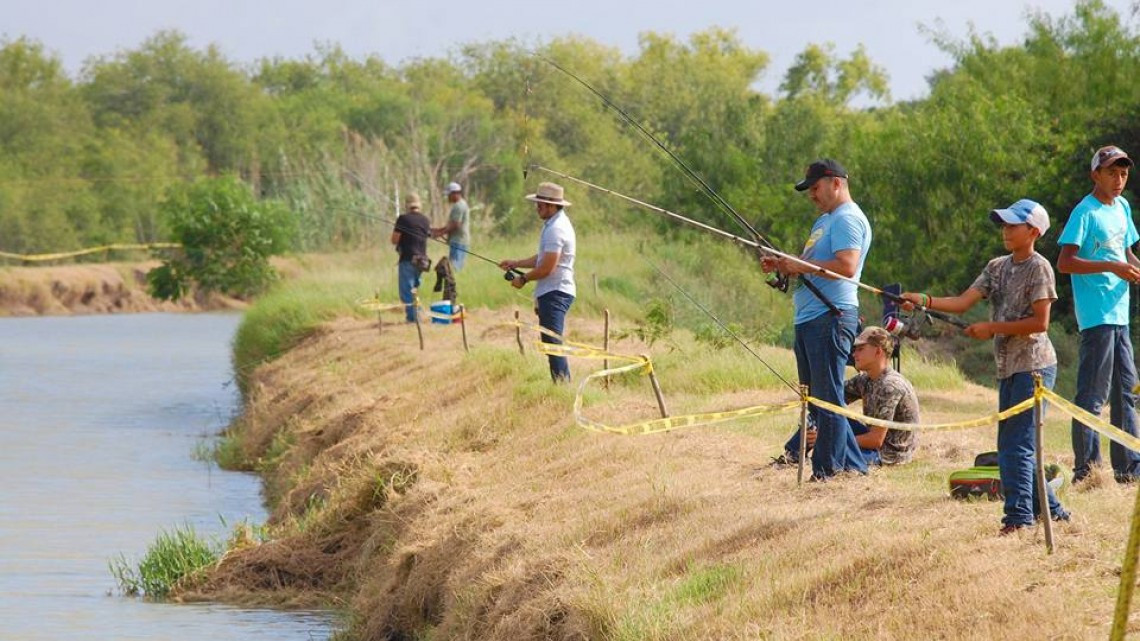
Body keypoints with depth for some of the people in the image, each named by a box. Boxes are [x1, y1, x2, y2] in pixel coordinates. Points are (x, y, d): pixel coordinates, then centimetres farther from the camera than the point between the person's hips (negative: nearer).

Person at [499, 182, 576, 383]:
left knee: (552, 342, -16)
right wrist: (516, 264, 20)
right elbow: (543, 258, 26)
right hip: (553, 293, 11)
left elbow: (547, 268, -20)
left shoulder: (555, 230, -17)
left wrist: (524, 279, -6)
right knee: (551, 342, 12)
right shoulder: (556, 224, 17)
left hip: (554, 293, -11)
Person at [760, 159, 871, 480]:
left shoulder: (848, 219, -9)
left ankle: (827, 471, -9)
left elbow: (847, 266, -22)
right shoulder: (825, 220, 24)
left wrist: (801, 266, -16)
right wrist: (782, 265, 12)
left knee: (827, 397, -9)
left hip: (830, 316, -11)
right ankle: (853, 465, 17)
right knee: (816, 398, 12)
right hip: (809, 318, 11)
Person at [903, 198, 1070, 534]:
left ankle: (1018, 517, -13)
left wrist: (993, 328, -13)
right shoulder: (997, 267, 14)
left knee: (1016, 445, -13)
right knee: (1010, 447, 10)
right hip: (1008, 367, 8)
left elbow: (1040, 322, -14)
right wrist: (923, 301, -8)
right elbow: (963, 302, 6)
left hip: (1034, 366, -8)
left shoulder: (1039, 268, -8)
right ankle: (1051, 512, 18)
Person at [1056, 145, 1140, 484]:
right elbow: (1065, 262, -16)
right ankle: (1086, 469, -5)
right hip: (1096, 316, -9)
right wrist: (1112, 267, -22)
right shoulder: (1085, 212, -10)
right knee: (1092, 395, -7)